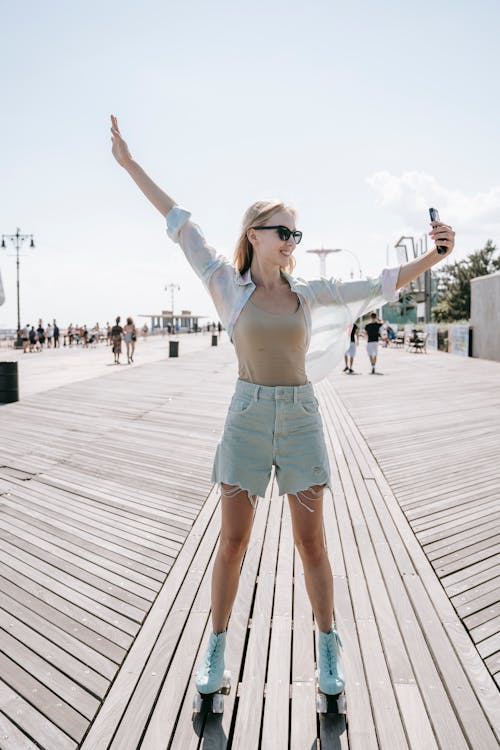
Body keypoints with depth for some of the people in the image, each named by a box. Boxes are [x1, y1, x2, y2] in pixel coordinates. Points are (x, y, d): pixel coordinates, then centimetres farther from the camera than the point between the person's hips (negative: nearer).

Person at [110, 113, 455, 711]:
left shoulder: (310, 293, 7)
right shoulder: (228, 284, 3)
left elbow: (382, 286, 8)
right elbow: (180, 224, 5)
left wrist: (434, 256, -4)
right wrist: (130, 165, 10)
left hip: (300, 419, 1)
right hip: (247, 416, -1)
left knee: (311, 544, 7)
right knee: (232, 541, 7)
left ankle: (327, 647, 29)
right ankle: (217, 646, 29)